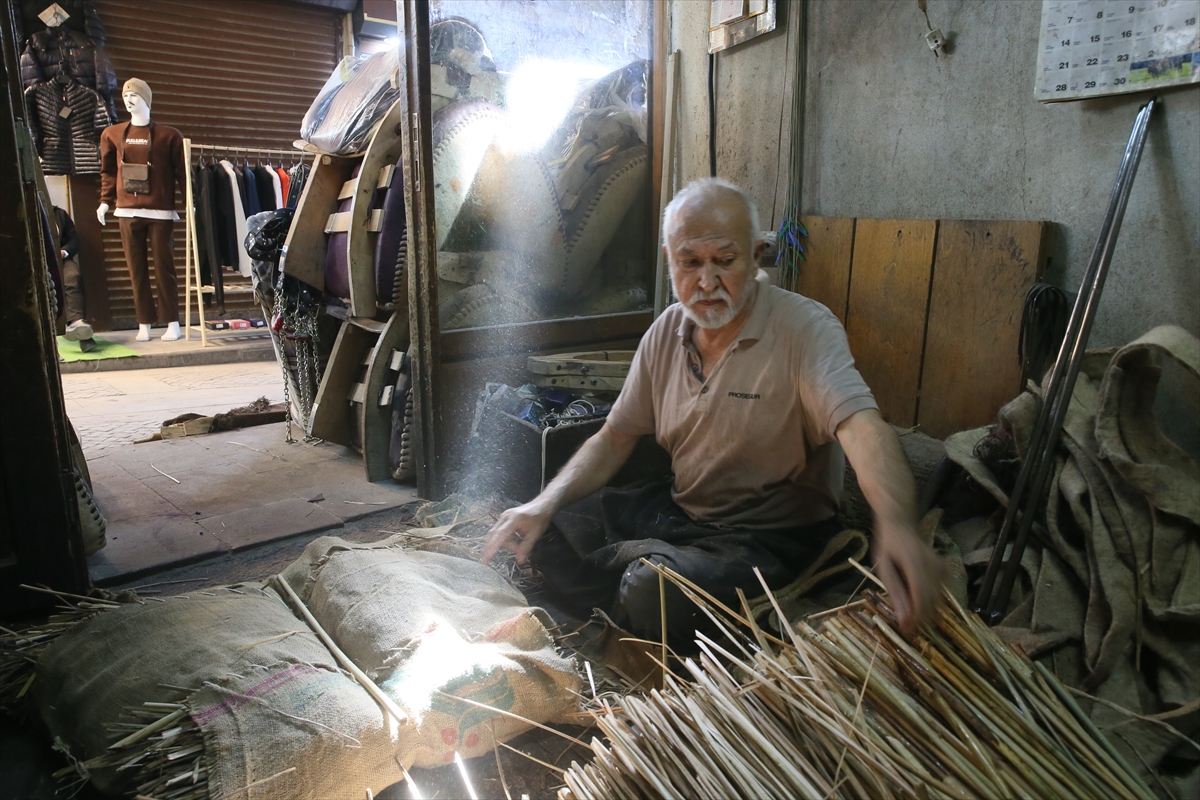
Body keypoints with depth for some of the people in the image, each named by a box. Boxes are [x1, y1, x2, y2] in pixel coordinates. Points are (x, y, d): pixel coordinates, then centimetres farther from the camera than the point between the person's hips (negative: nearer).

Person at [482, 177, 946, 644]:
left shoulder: (805, 329, -18)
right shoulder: (666, 332, 0)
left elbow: (862, 428, -34)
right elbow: (616, 438, 5)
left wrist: (896, 526, -55)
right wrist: (545, 503, -10)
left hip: (773, 536, -5)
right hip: (680, 509, 6)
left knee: (651, 587, -32)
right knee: (547, 531, -4)